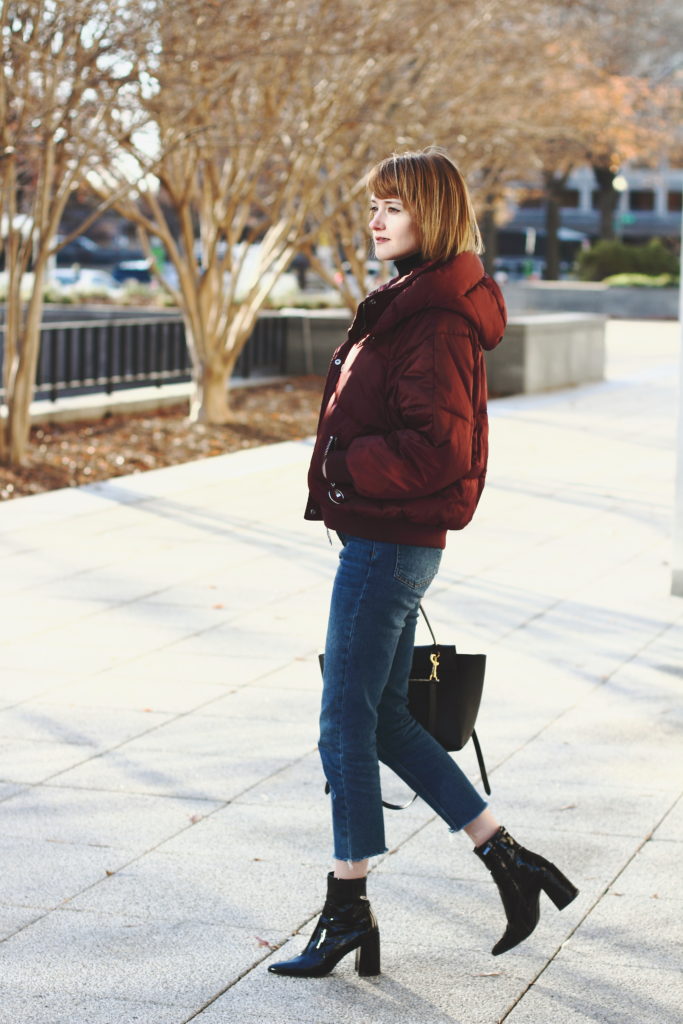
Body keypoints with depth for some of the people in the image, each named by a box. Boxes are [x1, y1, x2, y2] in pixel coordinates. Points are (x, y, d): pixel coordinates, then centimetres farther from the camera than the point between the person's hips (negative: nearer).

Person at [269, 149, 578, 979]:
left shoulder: (436, 321, -17)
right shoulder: (407, 303, 15)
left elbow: (437, 446, -24)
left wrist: (345, 466, -16)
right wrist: (347, 469, 12)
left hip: (389, 544, -11)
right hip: (386, 538, 11)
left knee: (347, 723, -1)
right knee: (383, 722, 14)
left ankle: (347, 908, 11)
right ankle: (511, 864, 20)